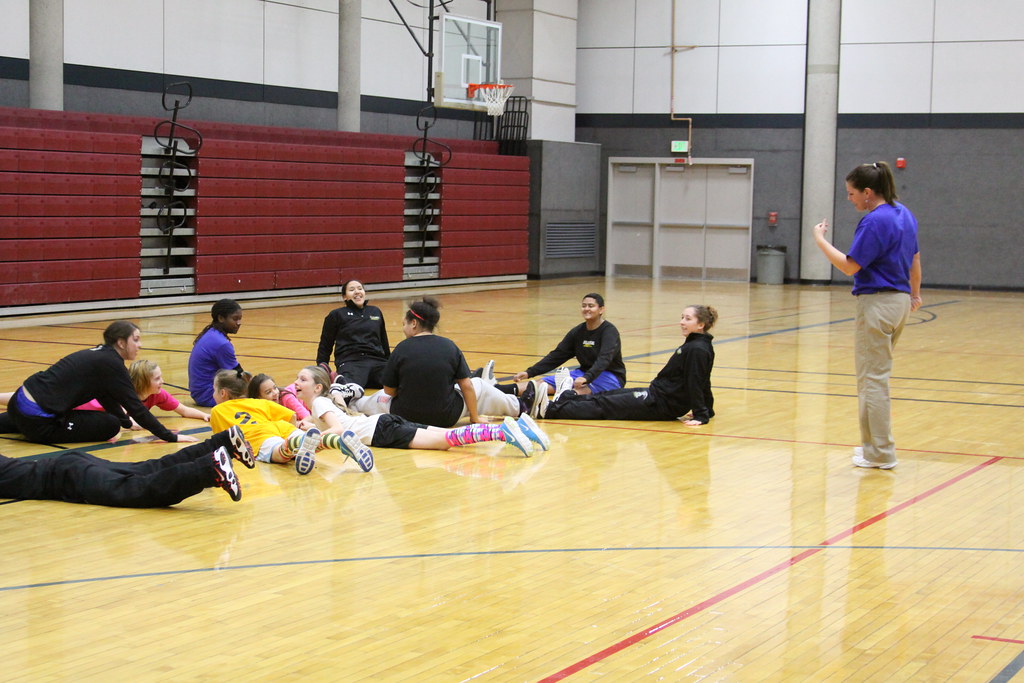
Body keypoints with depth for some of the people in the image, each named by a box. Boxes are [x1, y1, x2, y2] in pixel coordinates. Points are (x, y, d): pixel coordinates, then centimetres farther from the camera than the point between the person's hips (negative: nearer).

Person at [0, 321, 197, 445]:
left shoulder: (100, 354, 11)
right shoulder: (110, 363, -15)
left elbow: (108, 399, 23)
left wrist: (128, 422, 33)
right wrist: (170, 437, -11)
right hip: (35, 419, -9)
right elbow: (135, 406, -14)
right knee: (110, 425, -10)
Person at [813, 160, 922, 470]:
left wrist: (820, 240, -9)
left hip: (878, 303, -10)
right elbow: (915, 260, 19)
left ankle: (881, 453, 3)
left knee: (872, 379, -2)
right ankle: (874, 444, 26)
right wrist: (914, 294, 31)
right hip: (900, 301, 10)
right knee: (876, 377, 19)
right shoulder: (904, 215, 10)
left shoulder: (874, 221, -18)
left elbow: (849, 266, -18)